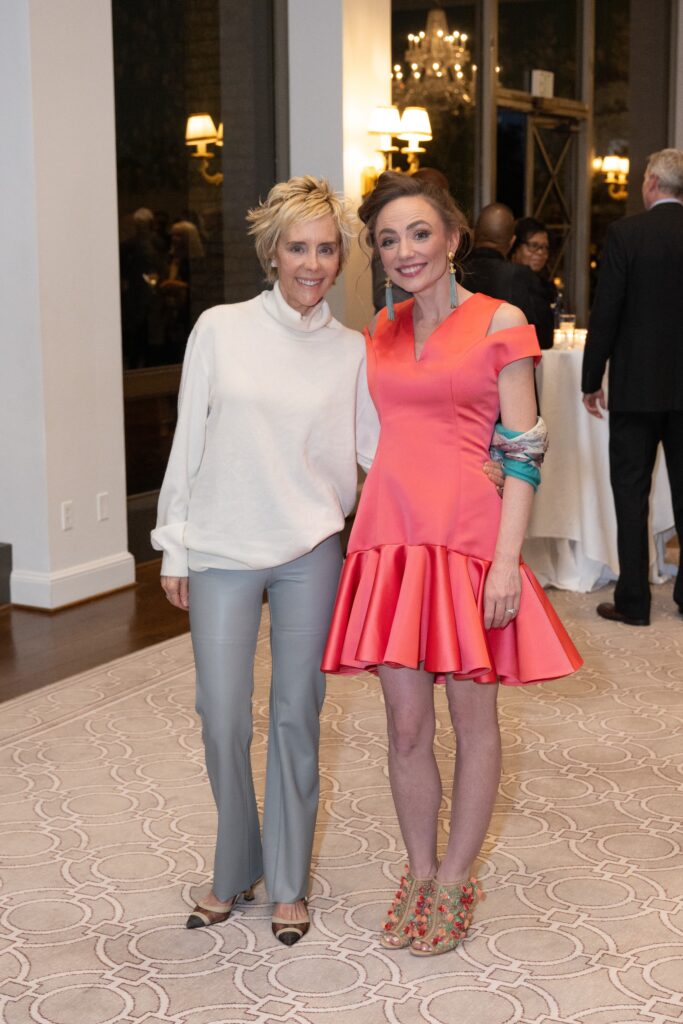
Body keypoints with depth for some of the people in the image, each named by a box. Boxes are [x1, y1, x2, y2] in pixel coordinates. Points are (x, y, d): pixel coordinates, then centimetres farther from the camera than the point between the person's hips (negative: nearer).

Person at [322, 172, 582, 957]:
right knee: (406, 724, 8)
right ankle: (420, 874, 26)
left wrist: (507, 560, -13)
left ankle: (454, 883, 23)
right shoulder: (381, 332, 12)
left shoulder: (500, 324, -2)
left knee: (472, 716, 7)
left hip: (467, 536, -4)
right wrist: (365, 532, 8)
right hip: (390, 536, 4)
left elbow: (523, 451, -5)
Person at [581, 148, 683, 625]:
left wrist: (592, 381, -2)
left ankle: (633, 600, 5)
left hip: (637, 384, -3)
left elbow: (606, 312, -10)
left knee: (631, 488, 4)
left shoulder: (626, 232, -9)